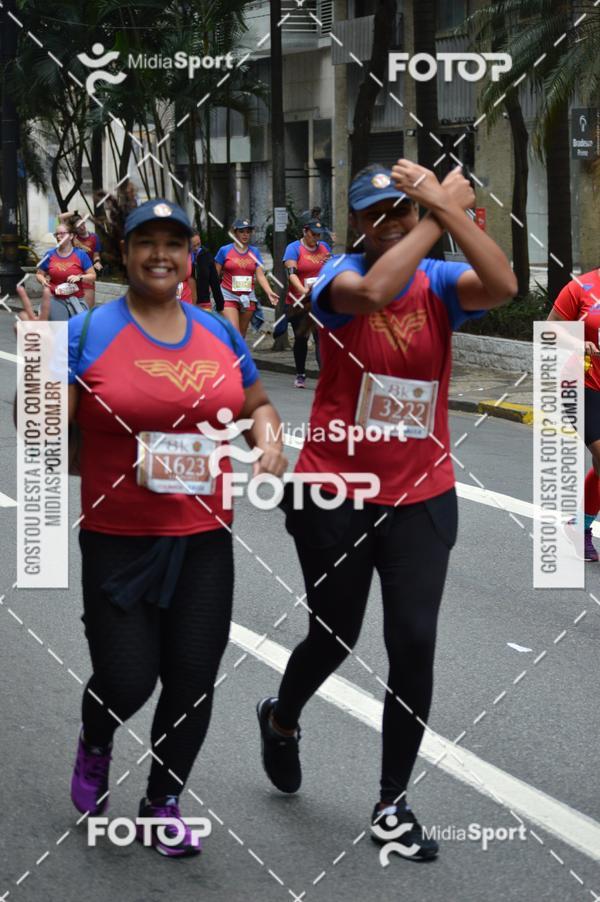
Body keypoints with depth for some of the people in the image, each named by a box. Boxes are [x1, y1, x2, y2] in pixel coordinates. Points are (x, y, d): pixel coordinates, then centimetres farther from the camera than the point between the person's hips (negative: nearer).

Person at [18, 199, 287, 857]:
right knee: (126, 681, -4)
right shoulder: (89, 332, -5)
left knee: (193, 679, 3)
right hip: (117, 541, -3)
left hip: (203, 538, 4)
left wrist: (268, 438, 2)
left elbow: (256, 404, 20)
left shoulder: (218, 333, 8)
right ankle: (95, 743, 34)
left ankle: (163, 804, 25)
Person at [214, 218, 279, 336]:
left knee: (242, 335, 9)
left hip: (248, 298, 4)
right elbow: (215, 276, 2)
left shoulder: (255, 252, 8)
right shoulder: (224, 250, -1)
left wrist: (269, 292, -11)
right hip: (228, 296, -4)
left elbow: (260, 276, 3)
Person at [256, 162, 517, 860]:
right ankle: (281, 719, 48)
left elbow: (502, 286, -25)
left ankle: (392, 806, 11)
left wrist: (448, 210, -30)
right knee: (334, 637, 13)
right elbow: (372, 291, -34)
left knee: (414, 644, -3)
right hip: (336, 495, -2)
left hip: (422, 500, 2)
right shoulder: (340, 275, -9)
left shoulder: (439, 282, -3)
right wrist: (445, 209, -28)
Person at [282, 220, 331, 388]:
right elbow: (291, 273, -17)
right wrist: (303, 289, -34)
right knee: (300, 338, 9)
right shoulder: (294, 248, -3)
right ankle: (300, 375, 21)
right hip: (298, 302, -2)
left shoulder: (324, 247, 11)